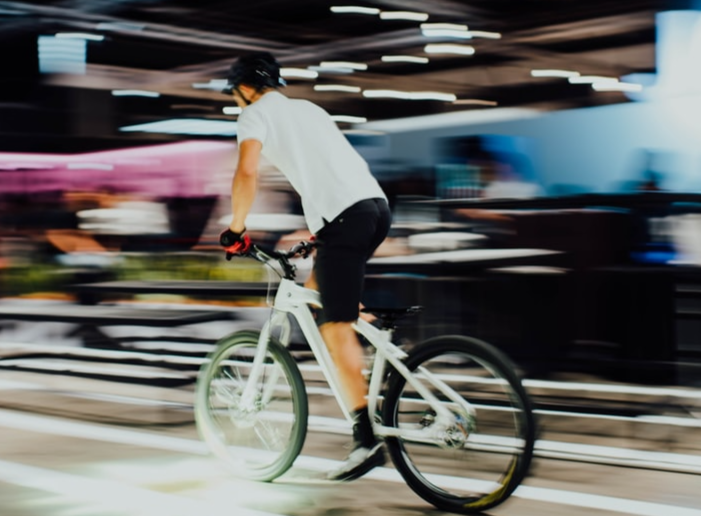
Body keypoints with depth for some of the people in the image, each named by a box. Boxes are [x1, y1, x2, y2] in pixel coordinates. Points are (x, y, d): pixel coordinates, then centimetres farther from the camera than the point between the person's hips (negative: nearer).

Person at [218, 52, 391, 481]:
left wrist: (236, 228, 4)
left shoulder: (256, 113, 9)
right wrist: (317, 230, 42)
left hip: (344, 216, -8)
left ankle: (368, 438, -12)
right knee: (319, 285, 28)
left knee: (336, 327, -6)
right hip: (378, 205, 8)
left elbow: (247, 174, -8)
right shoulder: (308, 108, 31)